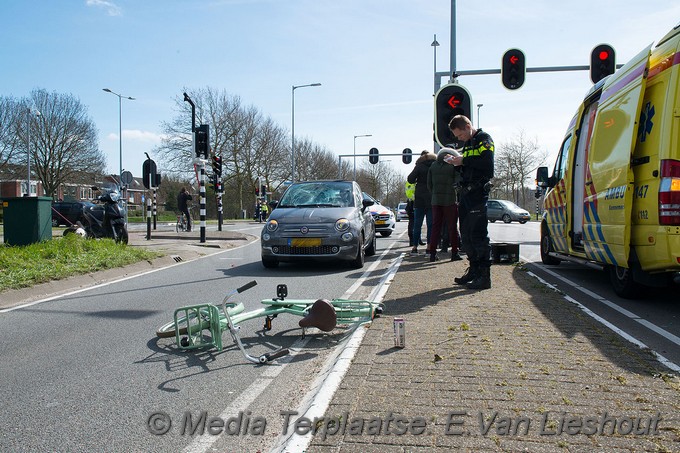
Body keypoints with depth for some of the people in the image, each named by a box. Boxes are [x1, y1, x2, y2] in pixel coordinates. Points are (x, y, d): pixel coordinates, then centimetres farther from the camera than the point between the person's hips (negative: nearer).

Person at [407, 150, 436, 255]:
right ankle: (429, 247, 3)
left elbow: (410, 179, -8)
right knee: (431, 224, 5)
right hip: (432, 199, 1)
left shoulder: (419, 166, -2)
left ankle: (415, 247, 2)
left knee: (417, 224, 4)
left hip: (420, 199, -1)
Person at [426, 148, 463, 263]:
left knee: (435, 227, 7)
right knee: (452, 227, 3)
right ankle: (454, 253, 5)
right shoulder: (454, 165, -5)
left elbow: (429, 184, 9)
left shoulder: (433, 166, 8)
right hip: (450, 200, -4)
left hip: (436, 200, 4)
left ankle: (433, 253, 4)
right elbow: (459, 181, -9)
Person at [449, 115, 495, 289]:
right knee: (466, 233, 11)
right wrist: (458, 162, 5)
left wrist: (464, 161, -13)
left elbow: (487, 162, -19)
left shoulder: (484, 138, -4)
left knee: (478, 233, -11)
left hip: (479, 193, -9)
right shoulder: (467, 143, 23)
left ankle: (484, 276, -9)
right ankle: (474, 270, 20)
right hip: (466, 193, 9)